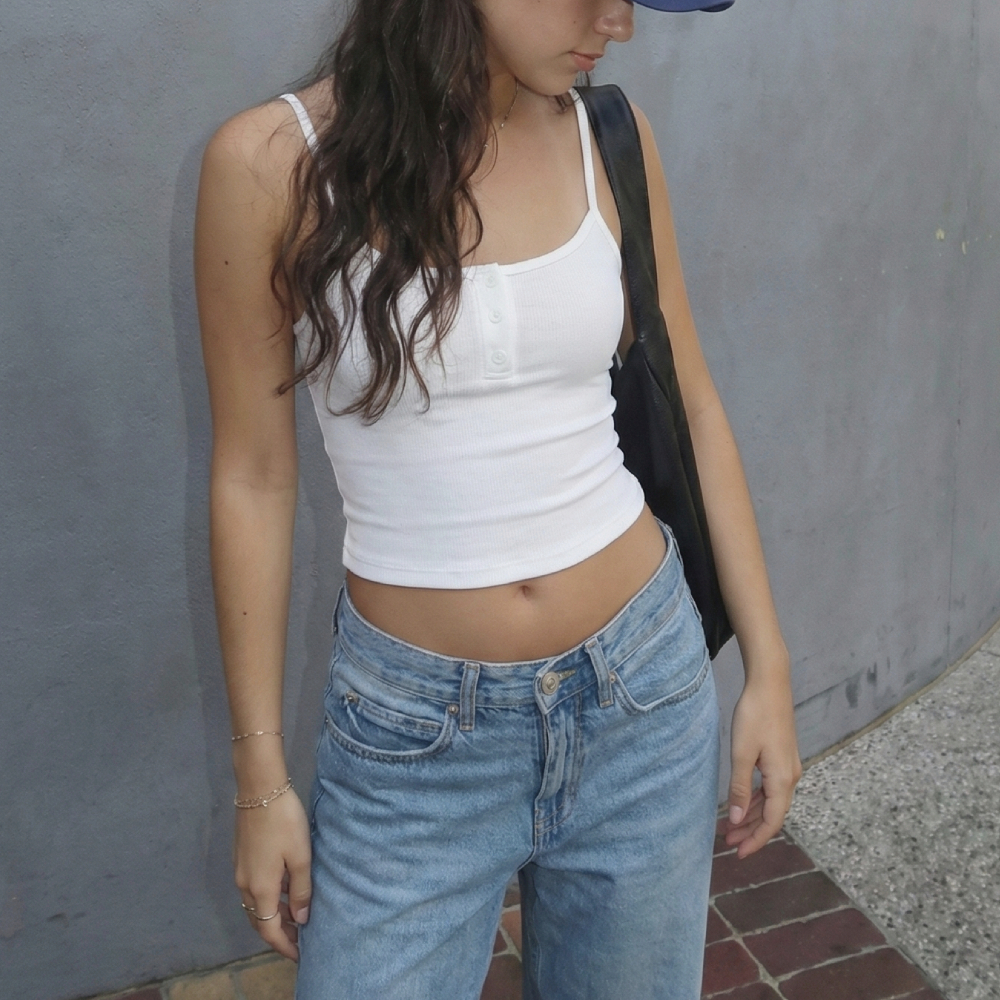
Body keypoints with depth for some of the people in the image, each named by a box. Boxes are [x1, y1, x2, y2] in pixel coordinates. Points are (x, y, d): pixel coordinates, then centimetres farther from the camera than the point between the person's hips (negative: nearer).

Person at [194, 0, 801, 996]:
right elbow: (253, 479, -5)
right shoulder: (271, 162, -11)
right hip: (415, 733, -2)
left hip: (646, 690, 3)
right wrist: (261, 779, 0)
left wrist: (767, 665, 5)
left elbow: (690, 409, 5)